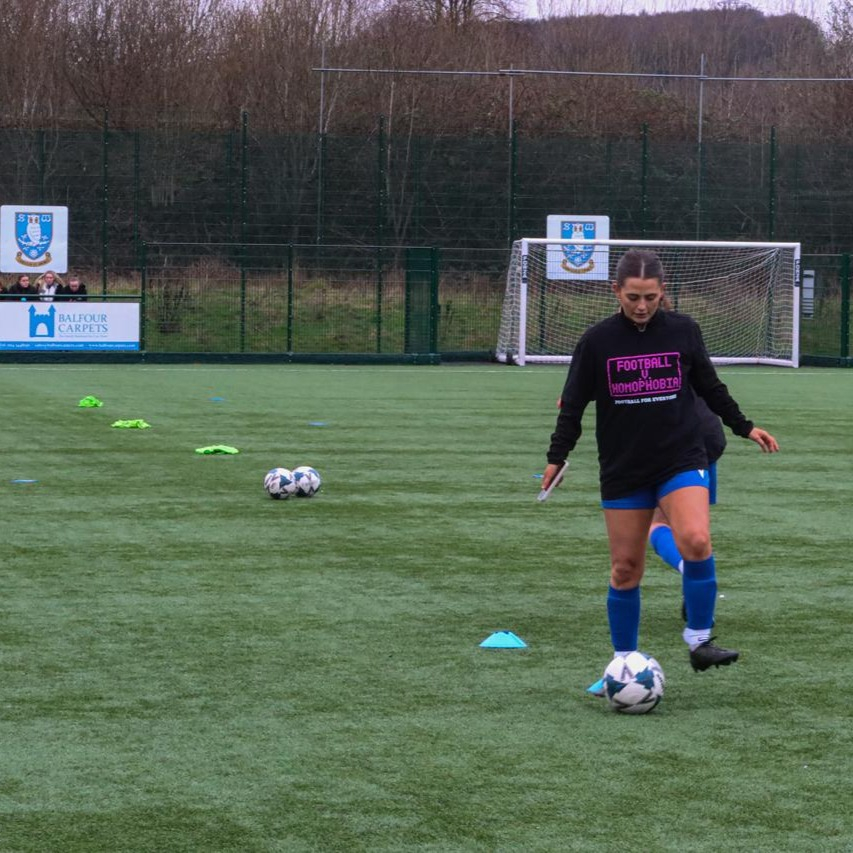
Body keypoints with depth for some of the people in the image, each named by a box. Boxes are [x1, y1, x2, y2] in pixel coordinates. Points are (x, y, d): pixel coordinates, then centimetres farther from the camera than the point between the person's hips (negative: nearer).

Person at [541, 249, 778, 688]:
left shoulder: (683, 330, 0)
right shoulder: (597, 340, -3)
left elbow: (710, 387, 14)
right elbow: (573, 405, 4)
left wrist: (744, 427, 15)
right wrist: (557, 457, -2)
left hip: (681, 461, 0)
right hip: (623, 470, 0)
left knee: (696, 541, -23)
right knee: (625, 569, 2)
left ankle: (699, 641, -11)